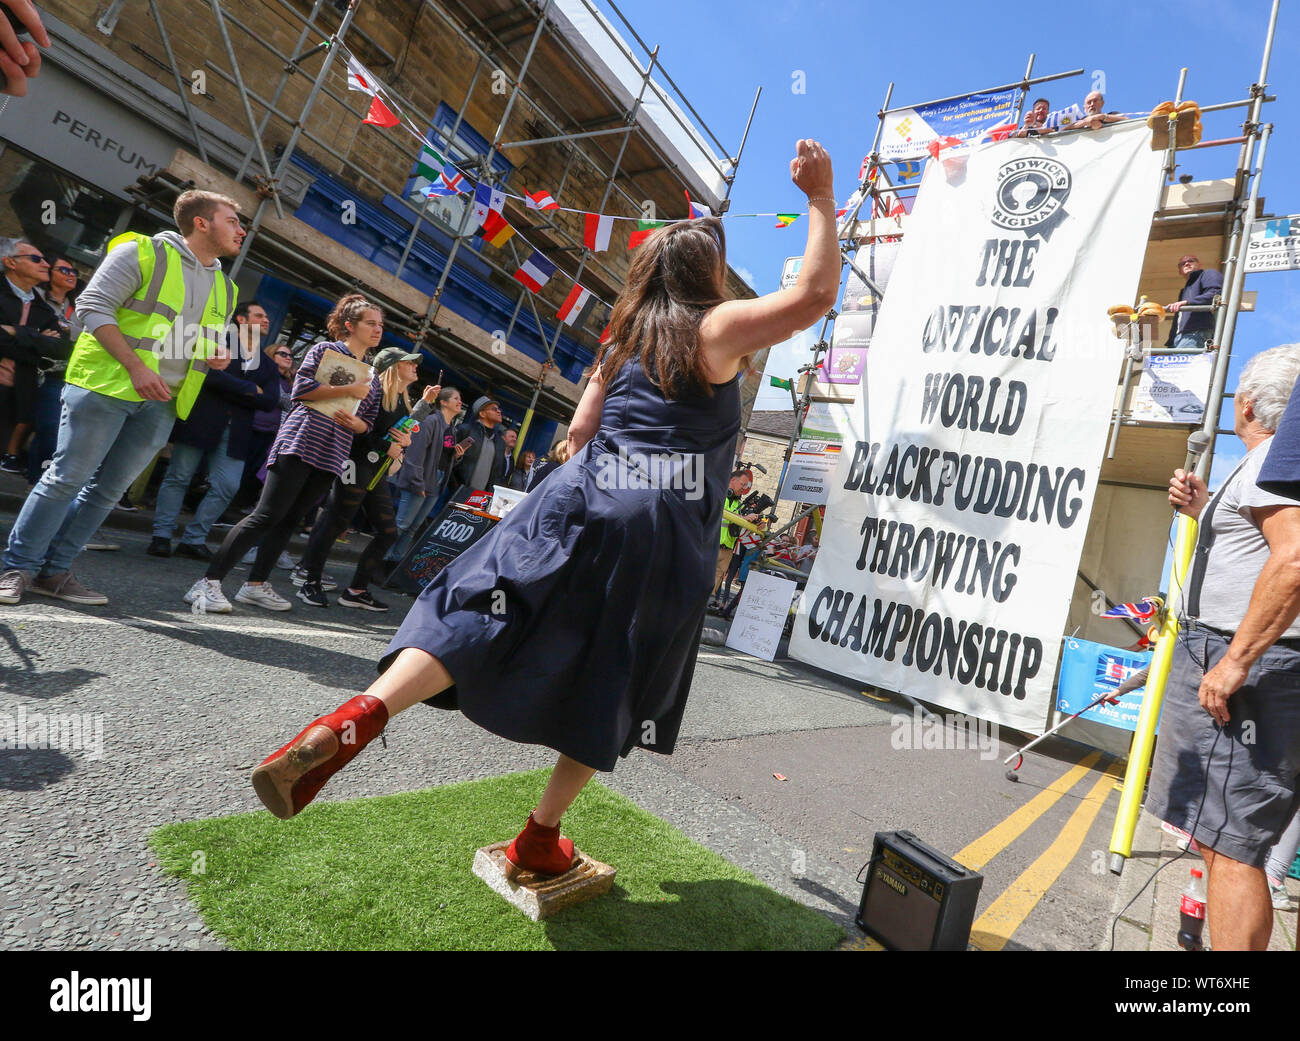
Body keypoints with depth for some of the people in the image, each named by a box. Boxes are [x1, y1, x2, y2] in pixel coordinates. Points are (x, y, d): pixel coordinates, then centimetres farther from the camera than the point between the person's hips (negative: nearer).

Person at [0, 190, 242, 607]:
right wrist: (135, 367, -17)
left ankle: (55, 570, 17)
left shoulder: (224, 288, 18)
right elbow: (94, 306, -8)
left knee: (109, 489, 7)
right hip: (107, 386, -6)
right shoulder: (143, 252, -2)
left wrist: (217, 357, 4)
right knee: (67, 477, -3)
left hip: (161, 403, 6)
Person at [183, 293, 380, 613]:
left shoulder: (372, 375, 21)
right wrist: (349, 390, -10)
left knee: (290, 518, 7)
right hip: (301, 441, -6)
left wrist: (355, 422, -3)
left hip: (331, 455, 6)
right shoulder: (326, 350, 4)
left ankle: (255, 584, 15)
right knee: (267, 514, -13)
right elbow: (302, 388, -9)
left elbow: (368, 423, 19)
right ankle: (208, 584, -10)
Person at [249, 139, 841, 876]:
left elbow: (580, 432, 18)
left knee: (475, 617, 0)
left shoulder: (623, 339, 20)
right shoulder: (720, 328, 5)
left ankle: (353, 721, -23)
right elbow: (814, 295, 2)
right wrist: (822, 199, 10)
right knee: (608, 686, 8)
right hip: (663, 523, -3)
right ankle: (541, 840, 18)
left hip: (582, 497, 4)